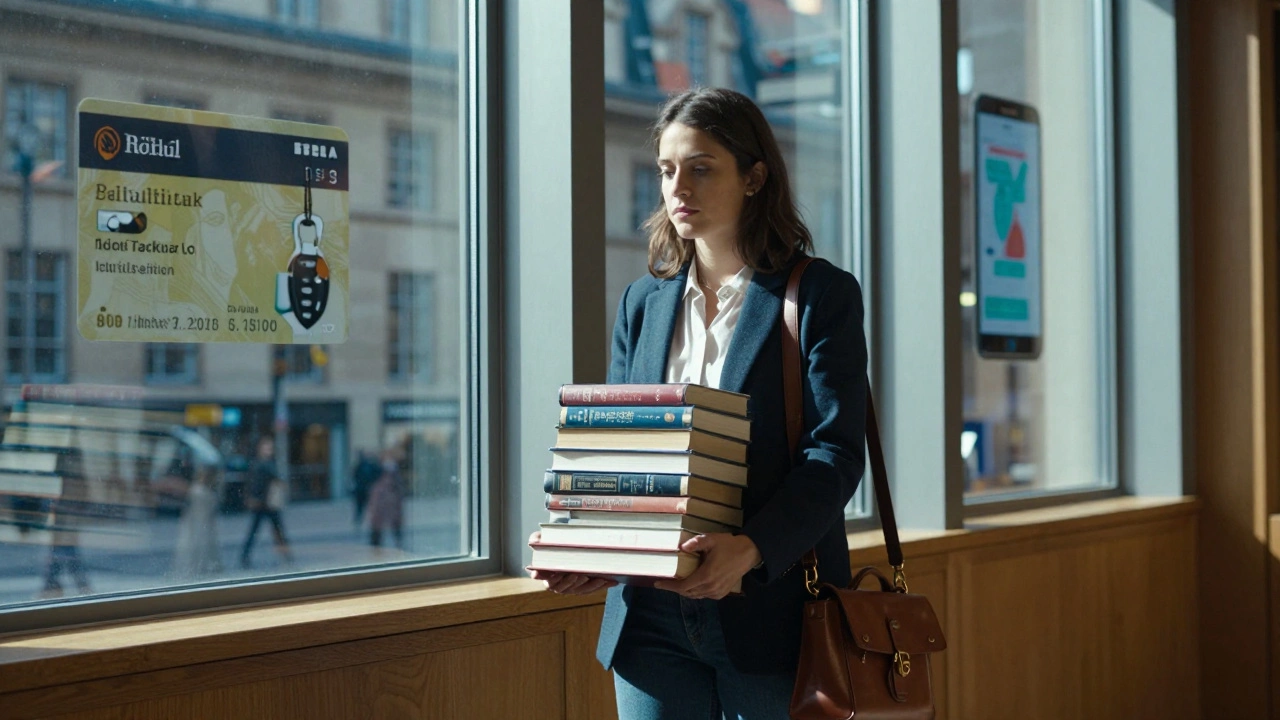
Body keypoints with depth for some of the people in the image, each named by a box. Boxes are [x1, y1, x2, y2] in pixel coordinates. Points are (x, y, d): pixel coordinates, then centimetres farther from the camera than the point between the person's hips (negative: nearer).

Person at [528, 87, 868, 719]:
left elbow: (835, 451, -11)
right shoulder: (643, 302, 13)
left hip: (771, 613, -4)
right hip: (652, 617, 4)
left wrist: (753, 548, -27)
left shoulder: (820, 295, -2)